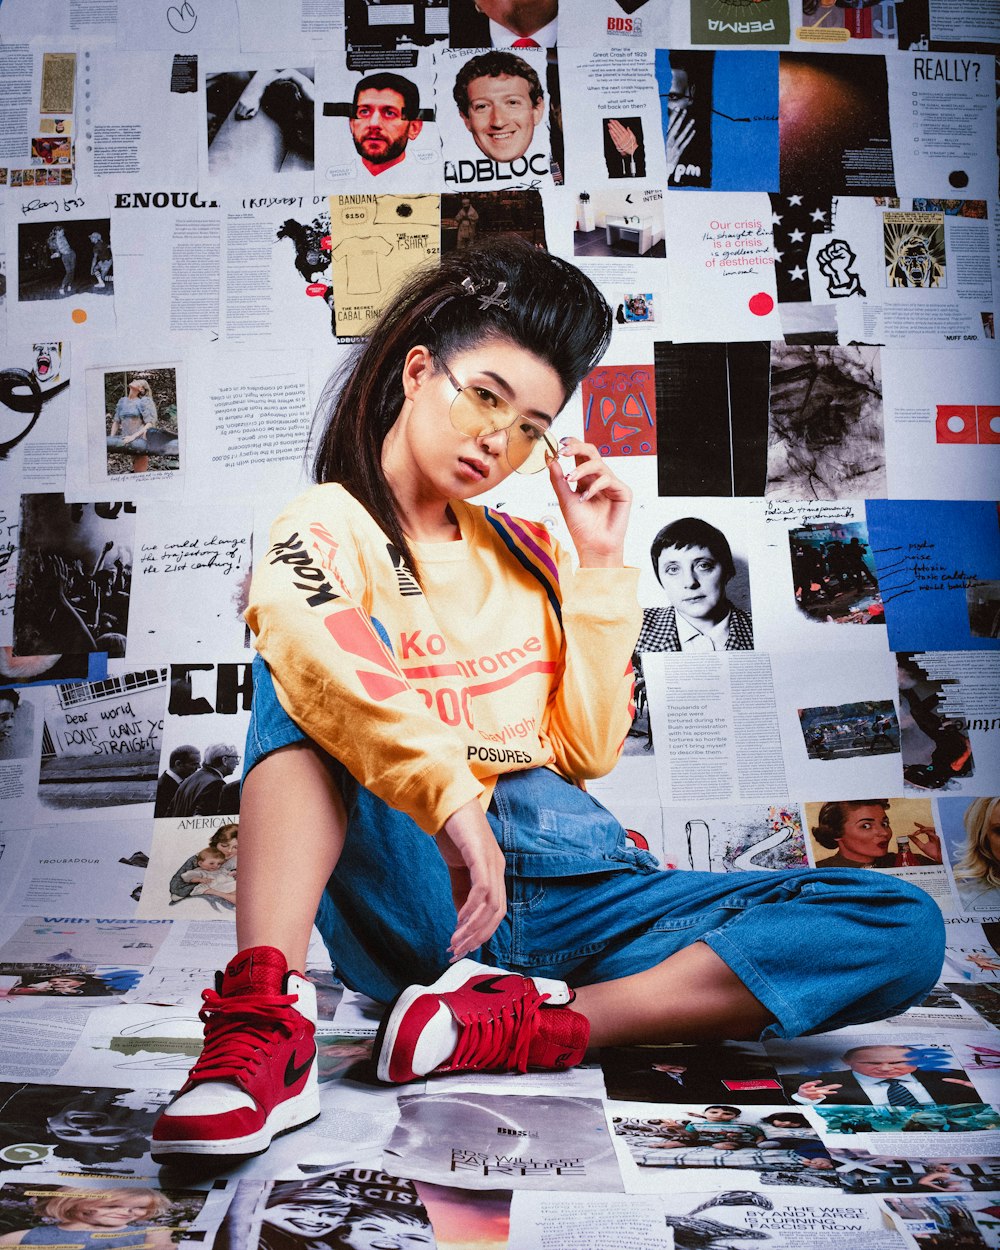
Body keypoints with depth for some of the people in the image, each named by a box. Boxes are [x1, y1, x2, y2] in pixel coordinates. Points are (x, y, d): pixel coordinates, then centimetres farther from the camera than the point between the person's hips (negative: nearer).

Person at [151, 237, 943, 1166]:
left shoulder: (526, 554, 18)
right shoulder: (329, 527, 3)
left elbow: (587, 751, 11)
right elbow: (297, 631, -24)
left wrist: (600, 565, 7)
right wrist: (453, 797, -35)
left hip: (567, 888, 5)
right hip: (407, 885, -4)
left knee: (903, 926, -12)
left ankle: (523, 1026, -26)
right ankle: (265, 1018, -38)